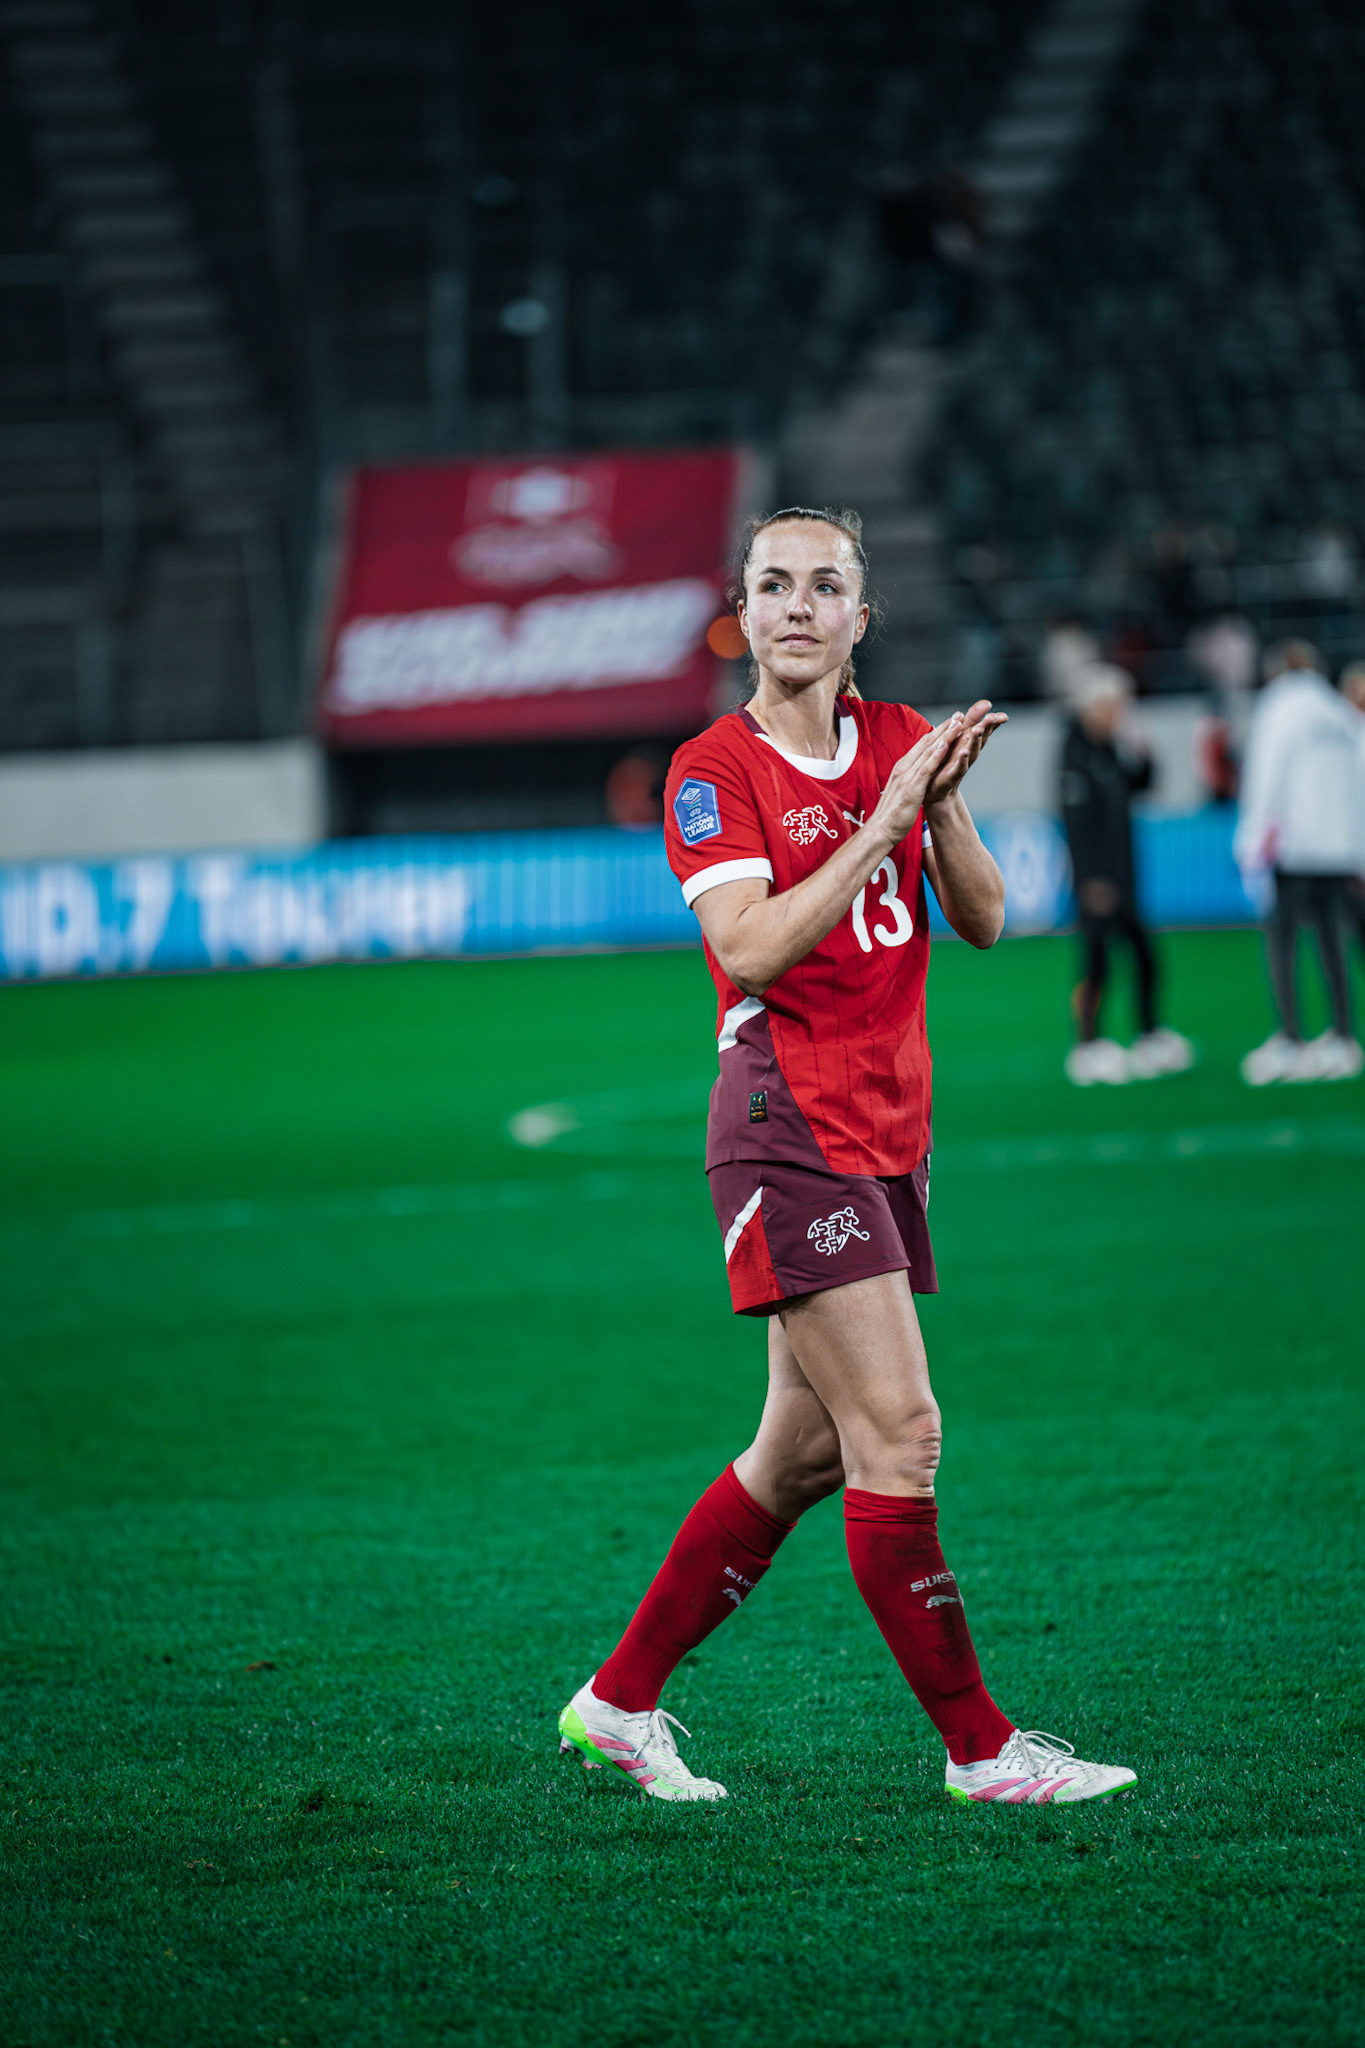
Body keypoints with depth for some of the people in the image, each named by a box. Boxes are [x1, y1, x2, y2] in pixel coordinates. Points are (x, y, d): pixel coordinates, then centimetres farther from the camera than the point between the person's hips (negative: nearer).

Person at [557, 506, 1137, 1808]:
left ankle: (620, 1702, 22)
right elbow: (752, 948, -20)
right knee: (897, 1432, -12)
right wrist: (880, 826, -23)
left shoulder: (896, 738, 10)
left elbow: (982, 921, 5)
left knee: (804, 1454, 10)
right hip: (788, 1134, -7)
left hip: (887, 1135, 7)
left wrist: (942, 804, -12)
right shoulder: (711, 771, -7)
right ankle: (977, 1747, -6)